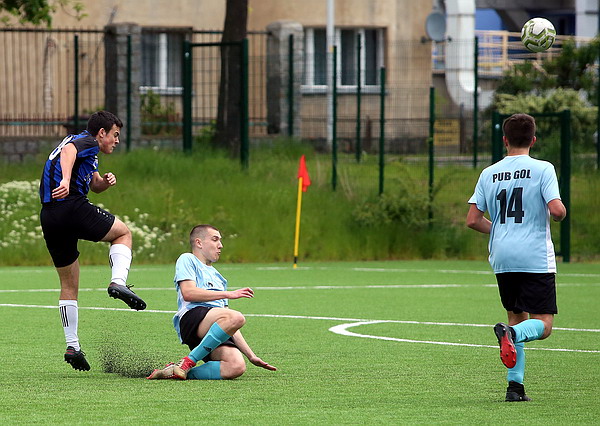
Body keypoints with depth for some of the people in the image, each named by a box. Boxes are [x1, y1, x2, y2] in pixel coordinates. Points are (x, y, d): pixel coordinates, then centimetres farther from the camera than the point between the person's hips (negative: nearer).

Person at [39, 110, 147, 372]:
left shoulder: (82, 144, 31)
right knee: (123, 233, 15)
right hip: (73, 206, -9)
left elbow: (94, 185, 40)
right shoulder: (87, 142, 1)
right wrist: (66, 179, -40)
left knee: (69, 285, 14)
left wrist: (105, 182, 17)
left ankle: (72, 345, 9)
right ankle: (118, 282, -9)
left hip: (49, 217, 9)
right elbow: (68, 151, -23)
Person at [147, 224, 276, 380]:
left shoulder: (217, 277, 38)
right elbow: (188, 293, -4)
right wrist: (227, 294, -3)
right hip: (191, 317, -6)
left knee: (237, 367, -27)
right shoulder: (187, 260, 17)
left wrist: (251, 356, 25)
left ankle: (176, 371, -20)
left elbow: (231, 326, 34)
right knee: (236, 317, -37)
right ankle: (188, 363, -28)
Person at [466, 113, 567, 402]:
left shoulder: (489, 173, 8)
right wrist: (561, 213, 8)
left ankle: (515, 385, 4)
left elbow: (473, 220, 5)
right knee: (542, 325, -1)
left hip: (501, 258, 4)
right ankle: (511, 334, -33)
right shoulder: (542, 169, -5)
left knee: (517, 318, 15)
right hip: (536, 258, -4)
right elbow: (556, 210, -16)